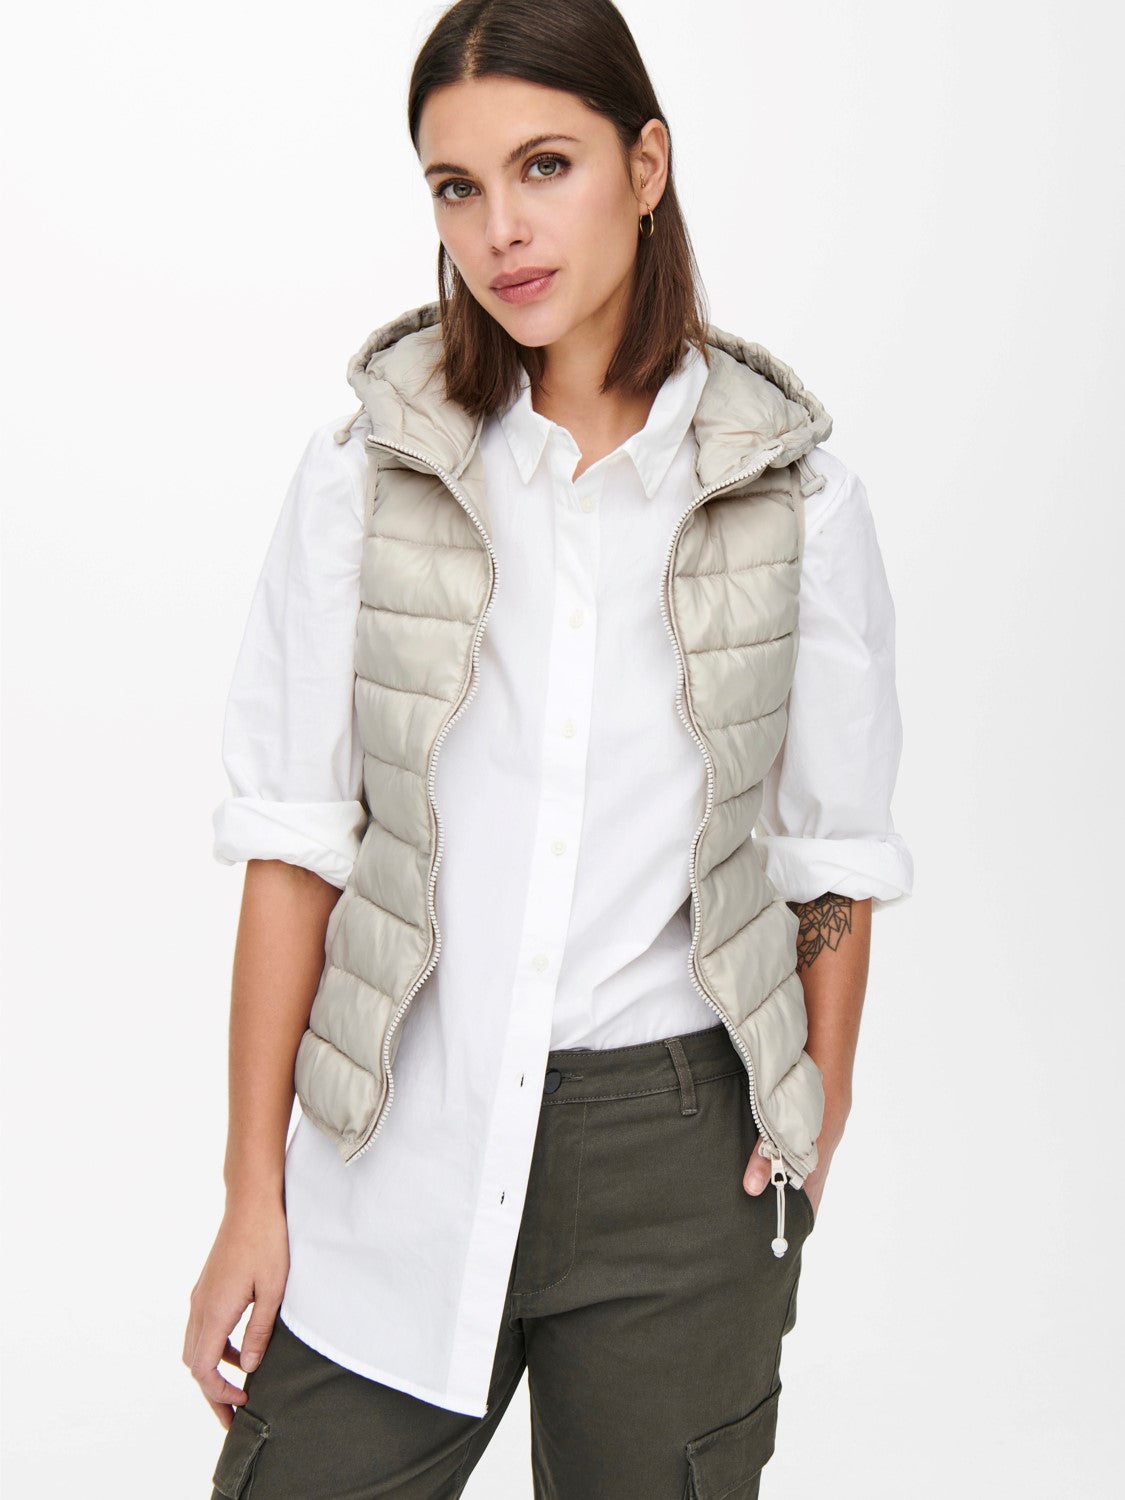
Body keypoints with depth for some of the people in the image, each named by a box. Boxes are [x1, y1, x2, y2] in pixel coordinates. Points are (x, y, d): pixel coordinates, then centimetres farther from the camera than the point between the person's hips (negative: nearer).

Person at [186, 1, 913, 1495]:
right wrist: (253, 1192, -3)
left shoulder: (793, 495, -3)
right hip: (403, 1147, 1)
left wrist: (813, 1127, 1)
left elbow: (833, 855, 4)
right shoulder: (365, 473, -3)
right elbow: (295, 842, -3)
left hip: (679, 1155, 0)